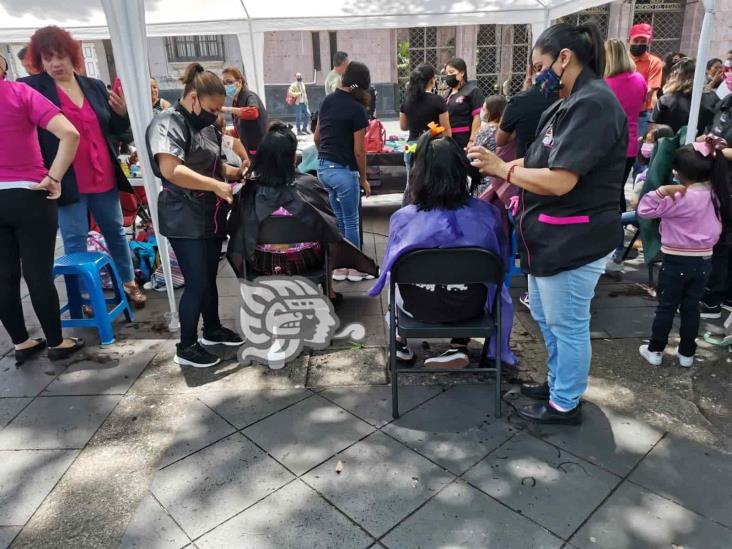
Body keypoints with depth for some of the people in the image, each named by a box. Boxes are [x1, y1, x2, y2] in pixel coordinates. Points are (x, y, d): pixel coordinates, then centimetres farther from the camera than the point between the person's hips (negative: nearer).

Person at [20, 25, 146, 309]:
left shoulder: (95, 86, 6)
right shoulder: (31, 88, -5)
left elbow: (114, 131, 14)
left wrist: (122, 113, -7)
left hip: (104, 178, 4)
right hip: (66, 182, -3)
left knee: (116, 232, 15)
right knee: (75, 242, 5)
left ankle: (129, 283, 30)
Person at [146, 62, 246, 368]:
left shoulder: (205, 125, 12)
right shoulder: (168, 123, -16)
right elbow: (171, 170, -32)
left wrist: (237, 172, 7)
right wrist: (217, 185, -32)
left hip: (209, 215, 8)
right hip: (184, 220, -8)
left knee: (210, 277, 17)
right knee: (196, 282, -4)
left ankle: (212, 330, 34)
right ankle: (186, 347, 11)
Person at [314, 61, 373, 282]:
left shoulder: (328, 100, 6)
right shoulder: (356, 109, -14)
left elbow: (317, 136, 14)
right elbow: (359, 150, -14)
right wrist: (363, 179, -3)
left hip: (323, 168, 7)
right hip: (344, 171, -7)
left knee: (338, 219, 17)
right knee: (351, 221, 7)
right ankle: (354, 267, 17)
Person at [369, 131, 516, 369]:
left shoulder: (403, 218, -16)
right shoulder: (485, 213, -14)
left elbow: (391, 265, 3)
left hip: (418, 306, 0)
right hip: (469, 305, 0)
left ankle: (401, 343, 41)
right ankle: (459, 348, 28)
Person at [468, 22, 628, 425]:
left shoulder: (592, 104, -20)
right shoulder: (572, 103, 13)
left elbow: (559, 181, -27)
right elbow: (539, 161, 15)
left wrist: (502, 169, -15)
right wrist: (494, 166, 4)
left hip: (574, 240, -10)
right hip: (553, 236, 10)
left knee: (567, 325, 6)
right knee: (545, 316, 22)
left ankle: (565, 404, 25)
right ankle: (558, 382, 41)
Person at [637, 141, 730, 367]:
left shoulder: (680, 198, -20)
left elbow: (645, 210, -21)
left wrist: (663, 191, -30)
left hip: (677, 261, -5)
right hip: (703, 261, 5)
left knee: (666, 307, 7)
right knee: (691, 308, 14)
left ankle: (655, 350, 18)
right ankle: (687, 354, 23)